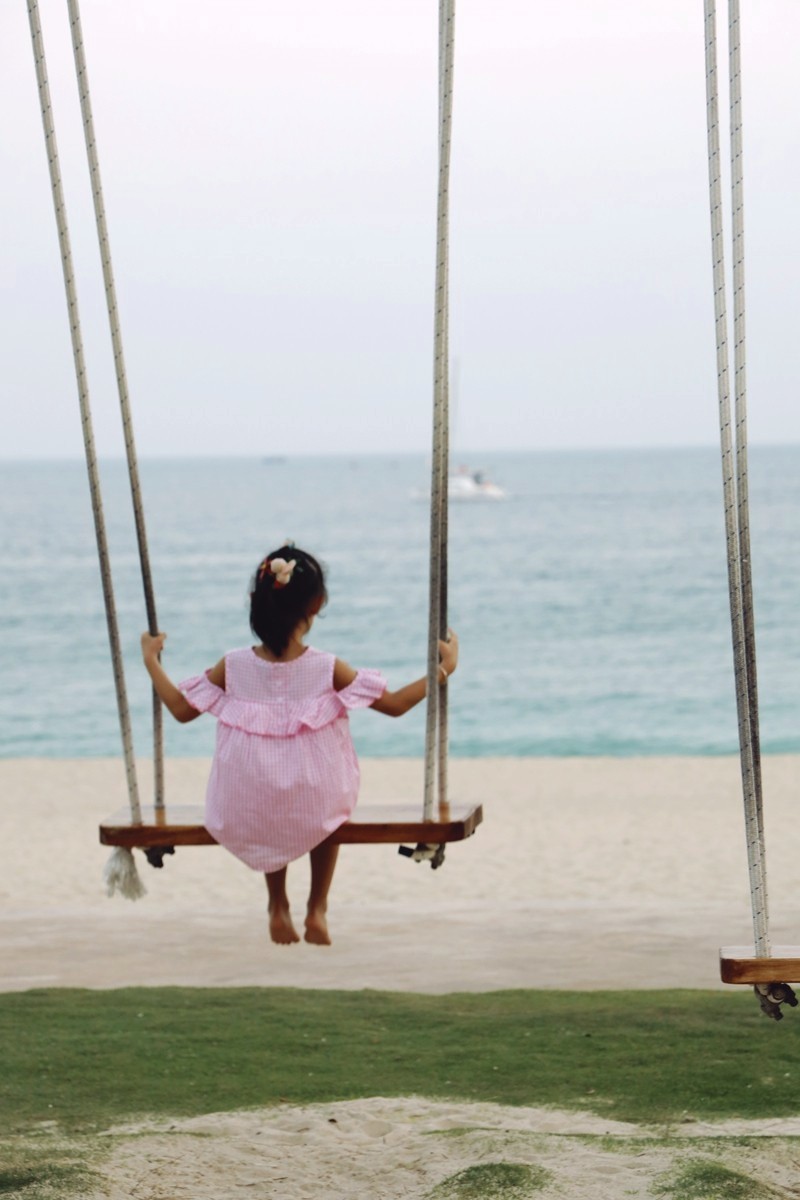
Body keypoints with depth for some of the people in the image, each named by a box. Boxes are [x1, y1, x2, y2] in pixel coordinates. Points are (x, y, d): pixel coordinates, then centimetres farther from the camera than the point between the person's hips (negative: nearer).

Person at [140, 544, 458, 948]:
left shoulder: (233, 667, -10)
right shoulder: (327, 669, -15)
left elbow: (182, 709, 5)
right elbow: (394, 704, -5)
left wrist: (151, 662, 19)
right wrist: (443, 669, 6)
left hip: (248, 818, 1)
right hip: (314, 814, -1)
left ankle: (278, 909, 43)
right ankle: (317, 910, 35)